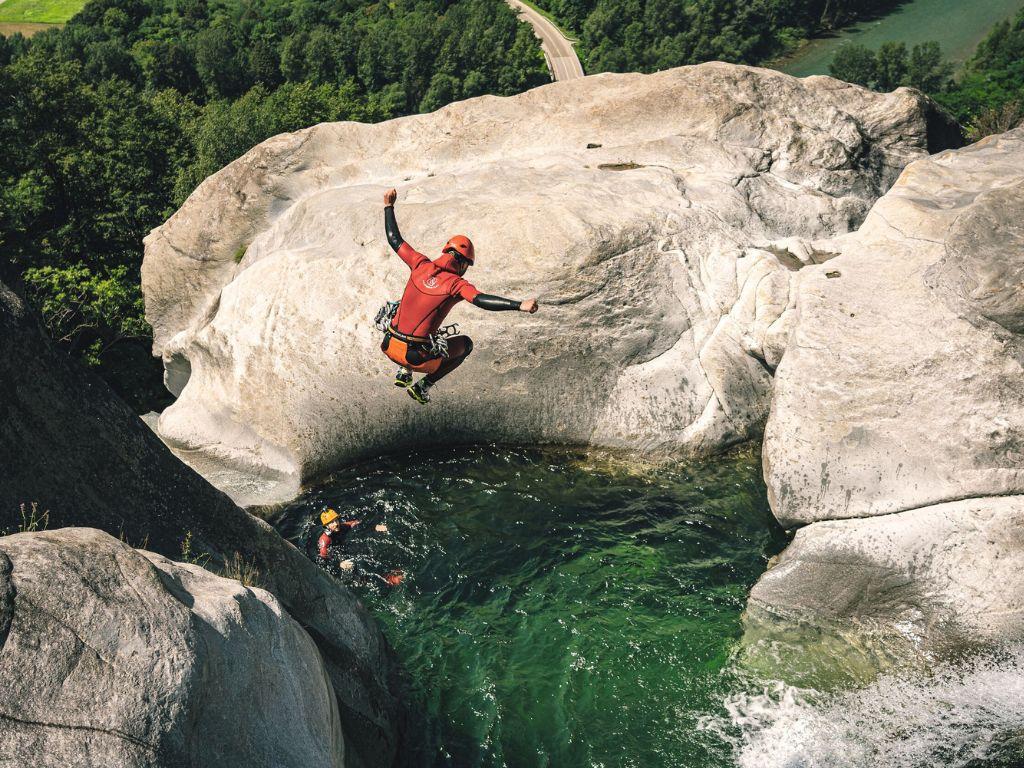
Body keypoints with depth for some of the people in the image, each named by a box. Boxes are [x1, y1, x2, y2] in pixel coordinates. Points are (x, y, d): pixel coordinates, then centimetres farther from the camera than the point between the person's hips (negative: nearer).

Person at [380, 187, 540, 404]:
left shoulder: (421, 265, 2)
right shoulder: (456, 283, -12)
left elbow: (394, 239, 13)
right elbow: (481, 300, -29)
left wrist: (389, 207, 26)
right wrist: (520, 305, -36)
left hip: (389, 346, 5)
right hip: (417, 357, -5)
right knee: (466, 344, 20)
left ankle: (403, 374, 26)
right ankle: (423, 386, 11)